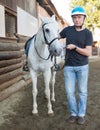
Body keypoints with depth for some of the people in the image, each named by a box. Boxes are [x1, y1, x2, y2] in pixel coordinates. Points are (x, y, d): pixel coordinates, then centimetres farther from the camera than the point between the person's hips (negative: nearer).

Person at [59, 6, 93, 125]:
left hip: (82, 67, -2)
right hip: (69, 67, 2)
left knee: (82, 91, 8)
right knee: (69, 92, 3)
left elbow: (88, 53, -12)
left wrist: (75, 47, -21)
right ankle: (73, 113, 20)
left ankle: (81, 114, 23)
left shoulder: (88, 33, -6)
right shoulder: (68, 30, 2)